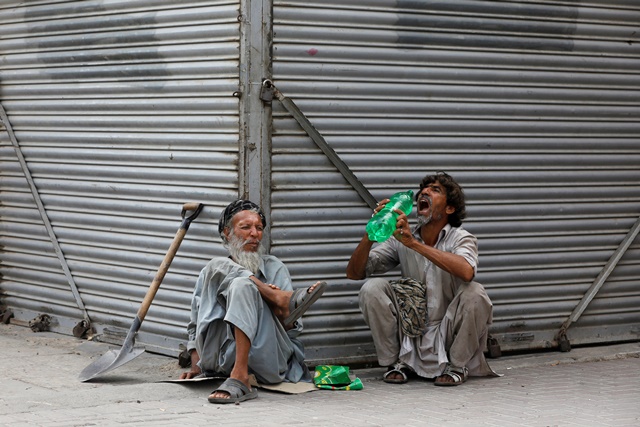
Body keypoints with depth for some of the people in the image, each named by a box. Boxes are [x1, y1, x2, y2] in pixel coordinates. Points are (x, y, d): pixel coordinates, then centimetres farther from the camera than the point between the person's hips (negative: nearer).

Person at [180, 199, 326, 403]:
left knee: (242, 285, -29)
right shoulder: (210, 272, 23)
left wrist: (282, 316, -14)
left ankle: (240, 379, -41)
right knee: (218, 267, -12)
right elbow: (195, 326, 24)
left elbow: (291, 330, 9)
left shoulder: (275, 268, 18)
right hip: (221, 361, 1)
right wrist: (196, 366, 8)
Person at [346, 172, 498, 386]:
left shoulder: (461, 238, -8)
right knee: (372, 288, -17)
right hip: (410, 334, 2)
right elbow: (354, 273, -2)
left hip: (448, 334, -2)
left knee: (474, 293, -28)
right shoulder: (401, 239, 2)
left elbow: (466, 272, -33)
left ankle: (457, 366, -7)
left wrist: (414, 243, -33)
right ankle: (398, 362, -2)